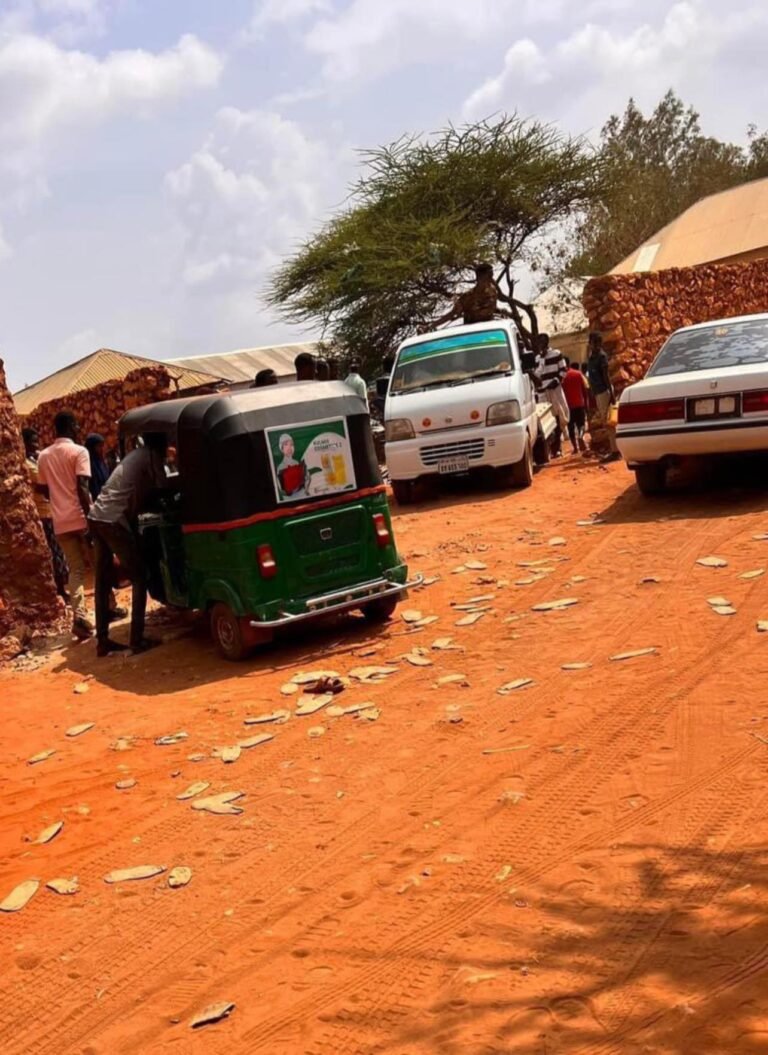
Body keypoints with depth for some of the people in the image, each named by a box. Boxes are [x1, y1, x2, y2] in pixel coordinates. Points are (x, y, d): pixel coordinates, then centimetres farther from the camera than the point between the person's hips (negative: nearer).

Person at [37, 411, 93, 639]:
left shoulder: (43, 456, 11)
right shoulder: (79, 451, -7)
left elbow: (45, 491, 15)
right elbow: (81, 488, -16)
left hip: (60, 522, 5)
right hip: (80, 518, -5)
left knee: (76, 569, 6)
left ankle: (79, 617, -9)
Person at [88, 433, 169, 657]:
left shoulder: (136, 455, 24)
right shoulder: (152, 456, 0)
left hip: (97, 517, 9)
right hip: (114, 521, -9)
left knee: (103, 581, 13)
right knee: (139, 577, 1)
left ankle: (102, 640, 18)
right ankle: (137, 639, -1)